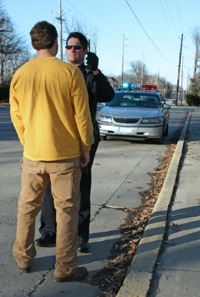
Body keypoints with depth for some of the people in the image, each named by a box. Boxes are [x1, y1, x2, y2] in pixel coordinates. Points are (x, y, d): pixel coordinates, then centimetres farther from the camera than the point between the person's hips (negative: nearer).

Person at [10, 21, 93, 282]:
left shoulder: (20, 74, 0)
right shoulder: (70, 72, -11)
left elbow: (16, 116, 6)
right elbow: (82, 116, -9)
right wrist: (86, 147, 3)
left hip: (32, 154, 4)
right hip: (65, 155, -3)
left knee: (27, 207, 19)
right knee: (66, 211, 8)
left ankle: (23, 257, 32)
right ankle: (65, 268, 16)